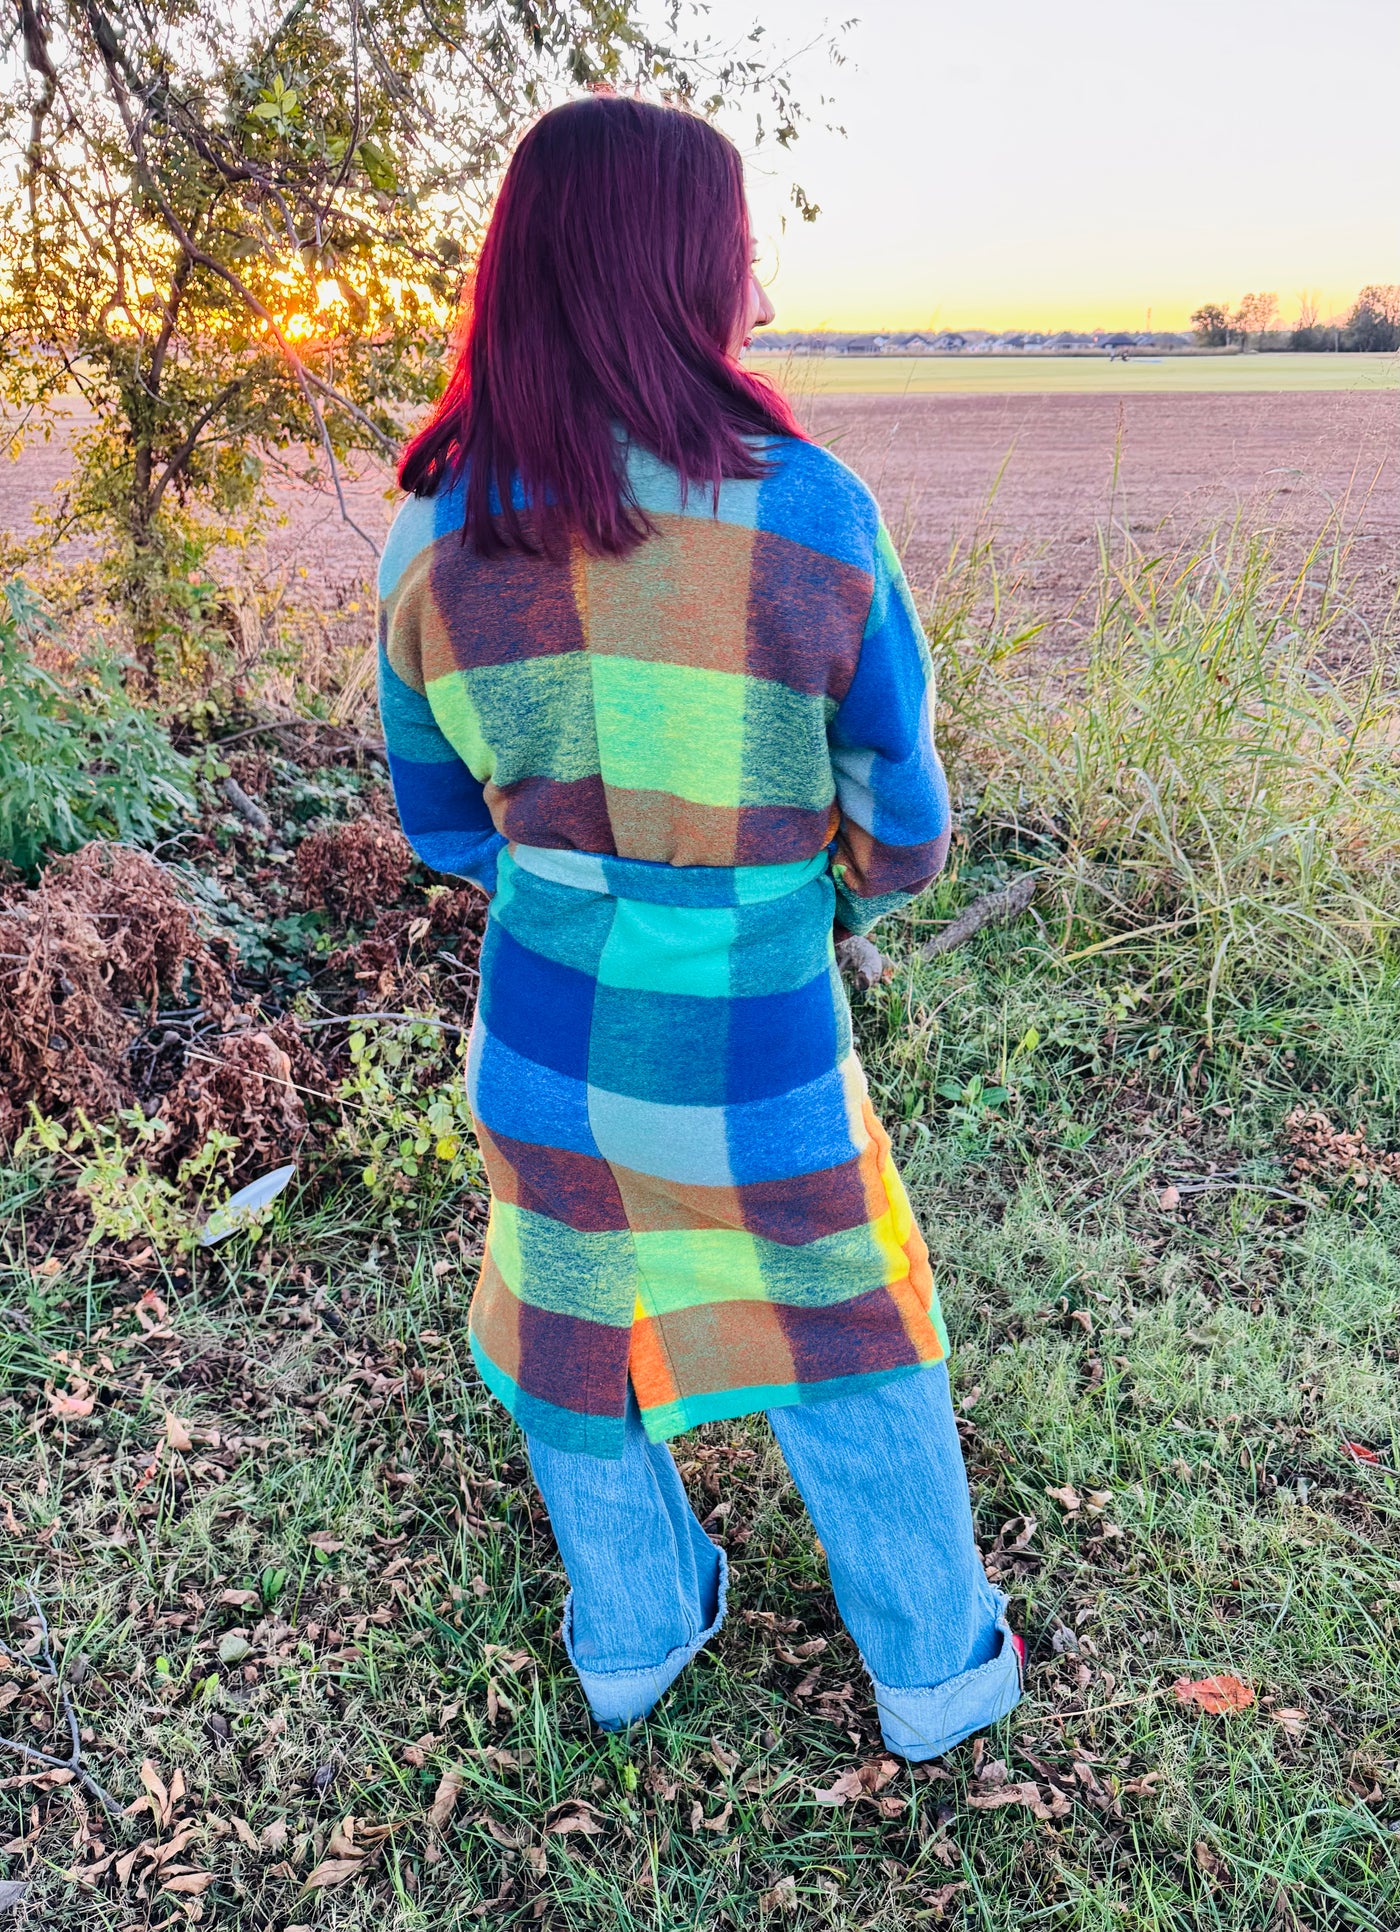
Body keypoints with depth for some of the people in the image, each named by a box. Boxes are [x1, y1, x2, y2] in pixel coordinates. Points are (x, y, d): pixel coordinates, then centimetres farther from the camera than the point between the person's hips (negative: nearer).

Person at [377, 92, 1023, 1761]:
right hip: (755, 1061, -3)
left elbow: (441, 819, 3)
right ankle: (935, 1669, 41)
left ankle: (631, 1641, 47)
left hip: (543, 1034, 4)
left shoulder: (435, 539, -8)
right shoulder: (811, 517, -19)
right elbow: (900, 827, -9)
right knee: (850, 1364, 20)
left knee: (575, 1337, 25)